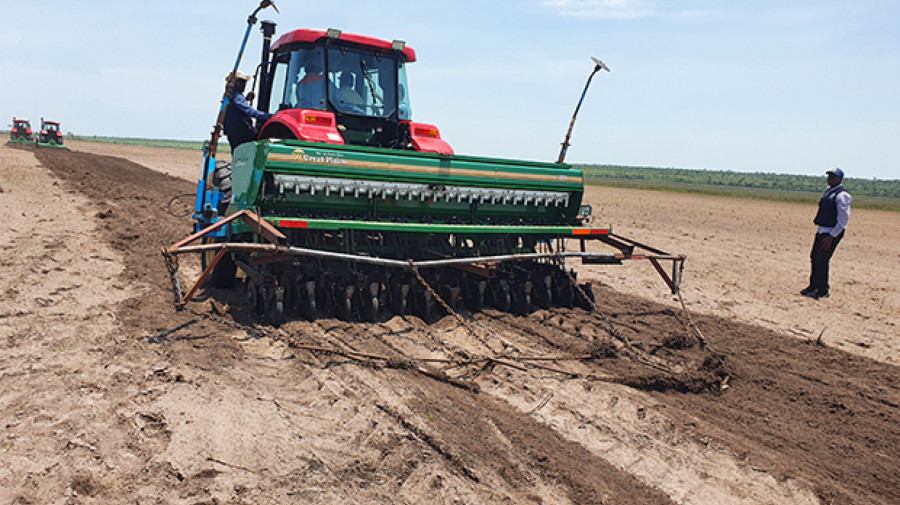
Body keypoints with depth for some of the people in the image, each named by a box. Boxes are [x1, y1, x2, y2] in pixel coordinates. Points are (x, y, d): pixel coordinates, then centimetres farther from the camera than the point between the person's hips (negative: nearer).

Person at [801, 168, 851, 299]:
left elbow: (843, 219, -19)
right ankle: (813, 286, 26)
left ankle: (823, 291, 5)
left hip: (833, 233, -9)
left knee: (821, 260, -7)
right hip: (822, 230, 9)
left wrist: (831, 237, -21)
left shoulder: (841, 196, -16)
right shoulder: (828, 192, 12)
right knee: (814, 257, 13)